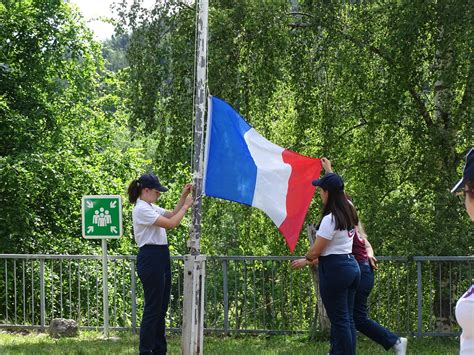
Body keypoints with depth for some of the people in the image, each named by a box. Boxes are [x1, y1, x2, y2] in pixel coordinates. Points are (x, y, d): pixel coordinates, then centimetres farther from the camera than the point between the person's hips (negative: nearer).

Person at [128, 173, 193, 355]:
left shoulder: (151, 207, 14)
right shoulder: (141, 209, -17)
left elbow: (172, 214, 21)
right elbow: (171, 223, -21)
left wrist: (184, 196, 12)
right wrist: (186, 206, -10)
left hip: (161, 258, 10)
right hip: (150, 259, -10)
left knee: (161, 308, 13)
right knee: (153, 309, -6)